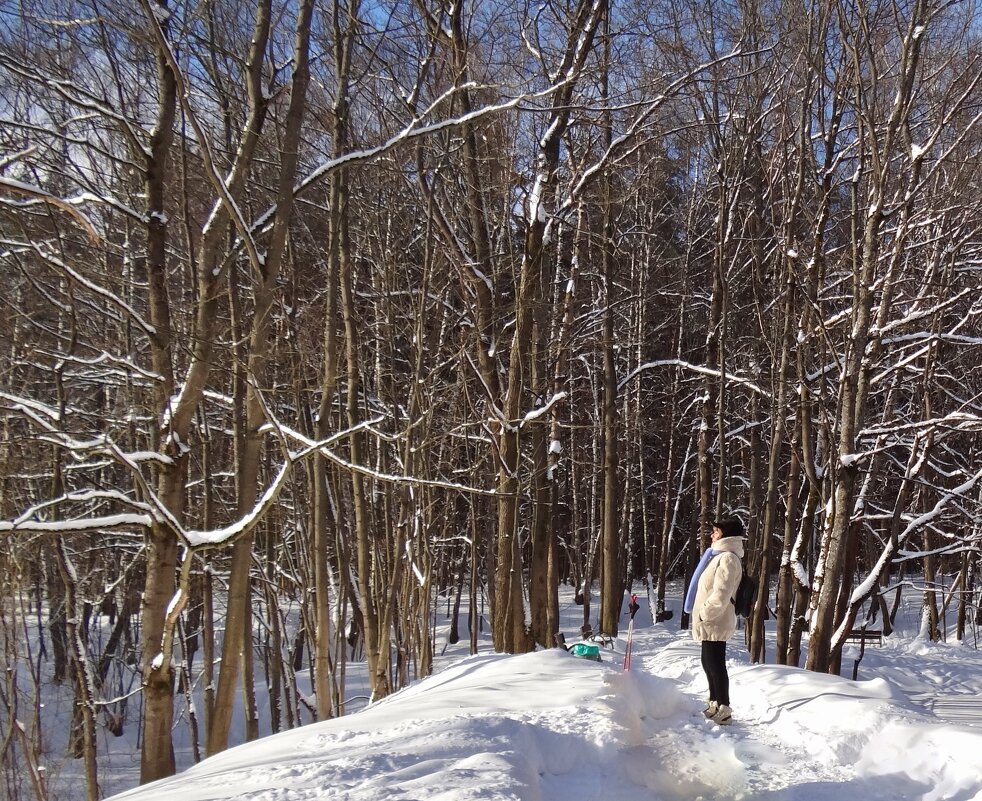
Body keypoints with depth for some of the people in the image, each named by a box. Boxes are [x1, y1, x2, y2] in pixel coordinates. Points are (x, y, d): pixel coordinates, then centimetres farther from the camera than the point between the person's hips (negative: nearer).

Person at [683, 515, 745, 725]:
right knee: (709, 663, 17)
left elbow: (721, 595, -24)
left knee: (715, 665, -5)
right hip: (712, 622, 10)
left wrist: (704, 614, -18)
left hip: (715, 622, -10)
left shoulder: (727, 558, -16)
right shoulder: (721, 556, 16)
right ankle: (714, 706, 28)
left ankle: (723, 711, 1)